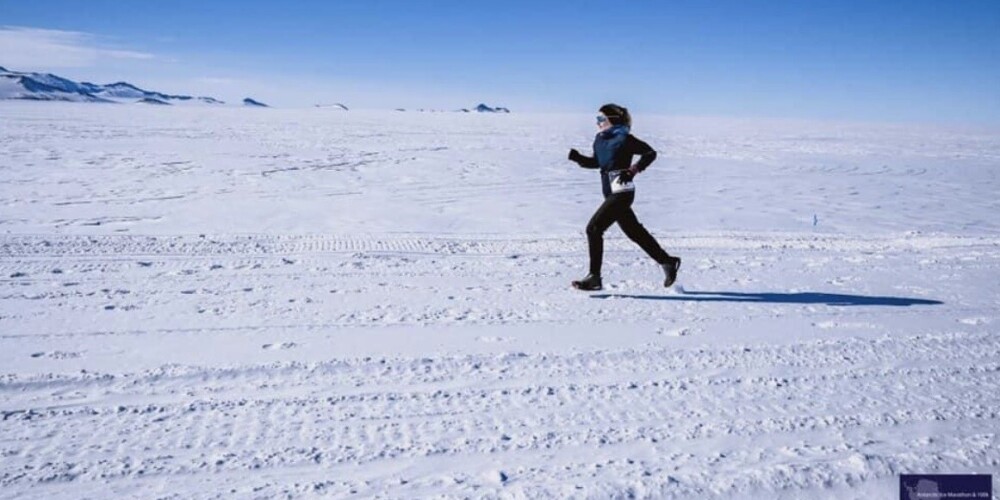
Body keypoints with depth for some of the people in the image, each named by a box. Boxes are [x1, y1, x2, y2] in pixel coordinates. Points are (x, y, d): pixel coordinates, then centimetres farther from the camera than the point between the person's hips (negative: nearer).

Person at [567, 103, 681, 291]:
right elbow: (596, 162, 22)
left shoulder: (623, 138, -11)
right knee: (635, 231, 16)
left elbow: (650, 153, -7)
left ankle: (594, 278, -6)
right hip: (610, 192, 9)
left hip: (621, 192, -9)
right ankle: (667, 262, 30)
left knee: (593, 229, -11)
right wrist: (577, 157, 6)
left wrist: (633, 170, -17)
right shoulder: (600, 139, 11)